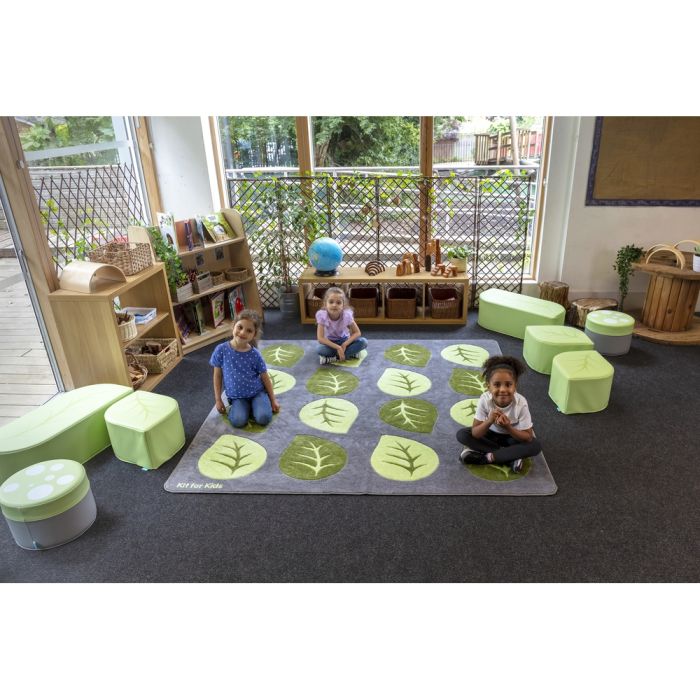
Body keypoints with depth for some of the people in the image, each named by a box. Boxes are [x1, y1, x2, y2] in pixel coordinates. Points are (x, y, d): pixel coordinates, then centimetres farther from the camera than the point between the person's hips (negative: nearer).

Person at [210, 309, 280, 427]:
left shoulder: (254, 354, -12)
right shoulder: (221, 350, -12)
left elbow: (265, 378, -1)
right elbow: (217, 376, 0)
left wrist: (273, 400, 2)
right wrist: (218, 400, 1)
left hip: (257, 392, 0)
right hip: (236, 396, 0)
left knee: (263, 418, -23)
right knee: (238, 421, -25)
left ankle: (252, 405, 9)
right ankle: (245, 406, 8)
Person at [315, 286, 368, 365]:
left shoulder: (347, 315, -21)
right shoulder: (322, 315, -25)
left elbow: (357, 333, -13)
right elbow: (320, 338, -27)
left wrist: (345, 344, -28)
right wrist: (338, 347, -33)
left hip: (344, 340, 2)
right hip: (330, 342, -2)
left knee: (363, 342, -24)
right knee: (320, 350, -35)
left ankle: (333, 357, -22)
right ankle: (349, 354, -19)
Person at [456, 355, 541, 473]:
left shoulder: (520, 403, -29)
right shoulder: (485, 399, -27)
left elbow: (528, 437, -24)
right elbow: (475, 434, -25)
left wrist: (508, 427, -40)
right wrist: (489, 421, -44)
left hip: (513, 436, -2)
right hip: (491, 434, 2)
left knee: (535, 446, -31)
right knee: (462, 434, -21)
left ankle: (488, 457, -23)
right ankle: (510, 458, -19)